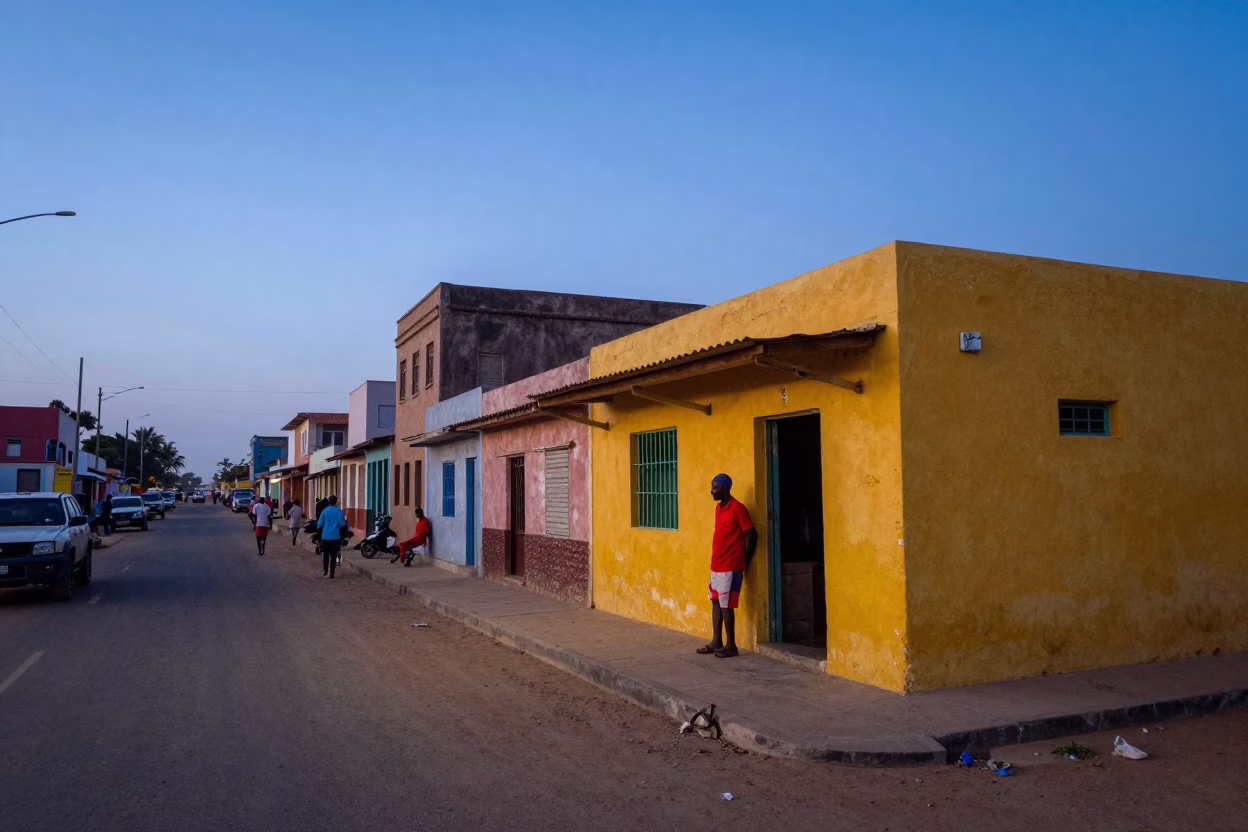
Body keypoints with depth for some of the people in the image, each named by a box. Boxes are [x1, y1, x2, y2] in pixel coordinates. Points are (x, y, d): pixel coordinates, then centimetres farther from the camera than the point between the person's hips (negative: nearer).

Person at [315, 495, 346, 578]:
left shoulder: (324, 511, 1)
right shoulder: (338, 511, -6)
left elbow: (320, 524, 3)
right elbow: (342, 524, -10)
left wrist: (318, 531, 17)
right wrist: (345, 521, 9)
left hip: (325, 536, 3)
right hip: (335, 536, -3)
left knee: (325, 554, 17)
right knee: (333, 555, -1)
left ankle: (326, 572, 24)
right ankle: (331, 573, -6)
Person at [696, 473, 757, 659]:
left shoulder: (737, 508, -15)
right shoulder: (719, 508, 11)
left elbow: (751, 535, -13)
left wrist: (744, 562, -5)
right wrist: (716, 561, 16)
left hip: (730, 567, -9)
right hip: (716, 566, 9)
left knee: (726, 605, -4)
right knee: (715, 603, 12)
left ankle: (731, 646, 6)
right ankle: (716, 642, 21)